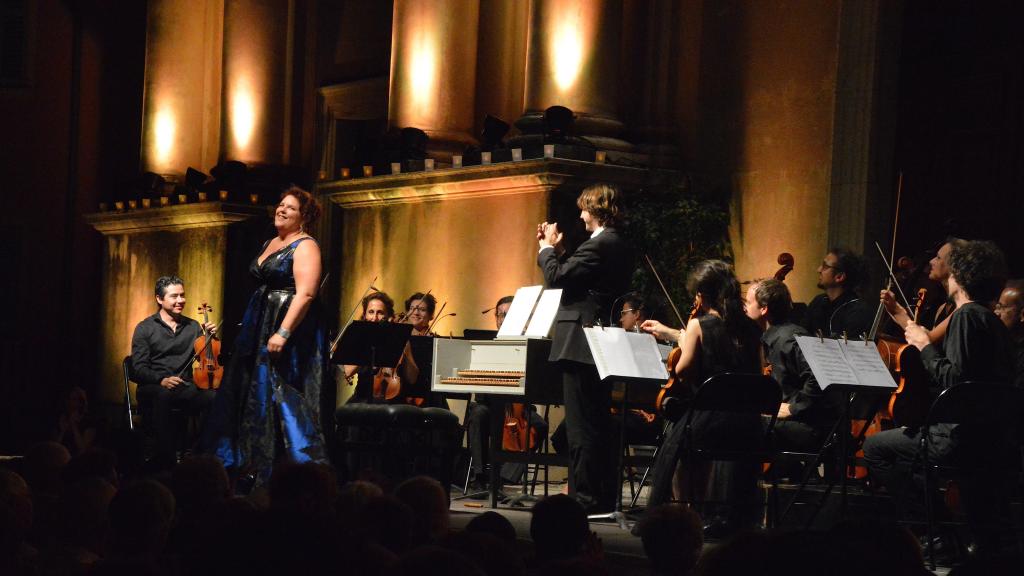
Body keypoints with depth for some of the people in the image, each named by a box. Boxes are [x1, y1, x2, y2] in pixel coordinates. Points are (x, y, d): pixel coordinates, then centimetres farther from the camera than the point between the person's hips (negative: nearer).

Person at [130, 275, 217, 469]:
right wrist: (161, 380, -22)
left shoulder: (193, 327, 17)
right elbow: (138, 368, -3)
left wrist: (211, 338, -2)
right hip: (153, 387, -3)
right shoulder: (145, 328, 6)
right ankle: (166, 458, -37)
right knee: (162, 395, -41)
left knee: (213, 398, -31)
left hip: (185, 387, 3)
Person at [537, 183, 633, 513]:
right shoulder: (619, 247, 14)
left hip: (581, 346, -10)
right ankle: (604, 497, 19)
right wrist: (556, 250, 15)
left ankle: (586, 498, -4)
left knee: (581, 427, -6)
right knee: (598, 425, 15)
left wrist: (547, 248, -2)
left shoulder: (599, 245, -16)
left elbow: (557, 277, -19)